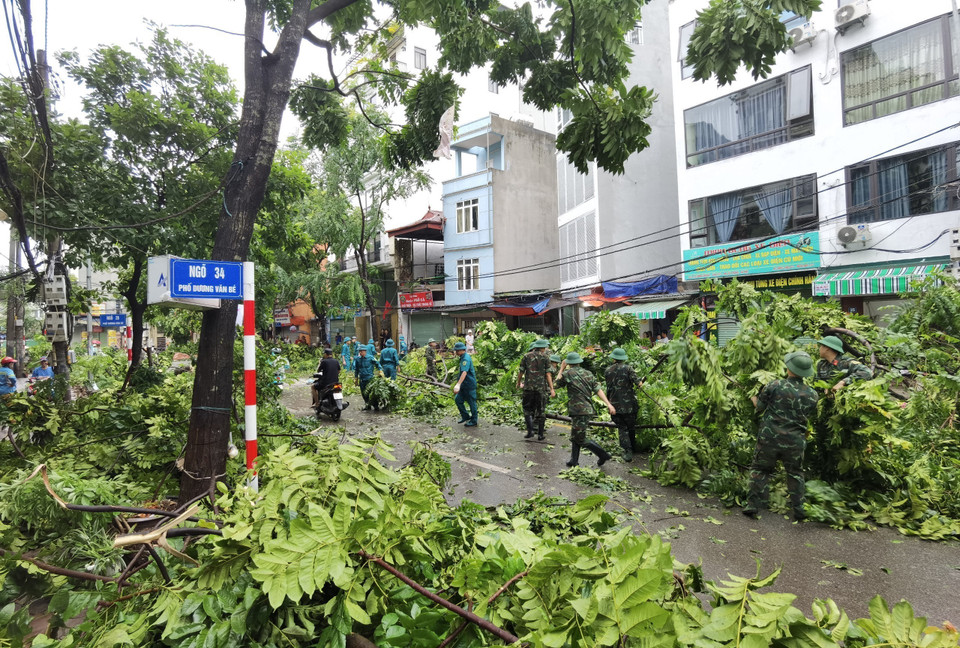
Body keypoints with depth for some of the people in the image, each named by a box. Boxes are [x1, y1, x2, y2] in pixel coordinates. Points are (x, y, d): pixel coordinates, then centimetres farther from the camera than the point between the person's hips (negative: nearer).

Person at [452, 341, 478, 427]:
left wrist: (458, 384, -45)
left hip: (469, 385, -10)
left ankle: (473, 421, 14)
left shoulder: (466, 359, -21)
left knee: (472, 403, 2)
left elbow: (464, 372, -35)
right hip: (464, 385, 10)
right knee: (458, 399, 11)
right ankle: (465, 416, 24)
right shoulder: (463, 357, 11)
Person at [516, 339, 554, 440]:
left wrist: (518, 383, 20)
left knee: (527, 409, 12)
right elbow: (548, 374, -4)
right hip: (541, 387, 0)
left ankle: (530, 431, -1)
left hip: (528, 387, 1)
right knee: (541, 411, 8)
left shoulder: (527, 356, 4)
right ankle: (540, 434, 10)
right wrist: (552, 389, -4)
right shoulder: (545, 357, 1)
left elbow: (521, 372, 5)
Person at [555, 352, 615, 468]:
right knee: (574, 436, 17)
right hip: (588, 409, 8)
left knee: (581, 439, 2)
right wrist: (608, 404, -5)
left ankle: (603, 454, 1)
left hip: (579, 411, -8)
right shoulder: (589, 374, 9)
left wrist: (562, 368, 17)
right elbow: (598, 390, 0)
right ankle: (574, 461, 18)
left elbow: (558, 382, 10)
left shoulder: (568, 373, -8)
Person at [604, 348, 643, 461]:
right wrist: (640, 383, 6)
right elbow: (637, 382, -17)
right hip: (629, 404, -1)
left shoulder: (607, 371, 2)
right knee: (631, 426, 17)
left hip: (615, 404, 1)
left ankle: (627, 451, -4)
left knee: (622, 428, 7)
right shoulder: (628, 368, -7)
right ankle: (633, 446, 32)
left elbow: (608, 387, 9)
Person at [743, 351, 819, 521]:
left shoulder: (775, 385, -13)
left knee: (760, 469, 12)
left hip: (769, 438, -2)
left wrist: (753, 397, 20)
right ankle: (799, 509, 20)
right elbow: (809, 415, 14)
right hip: (795, 441, 2)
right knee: (795, 473, 21)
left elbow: (759, 406, -1)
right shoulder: (812, 394, -2)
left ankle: (753, 505, 9)